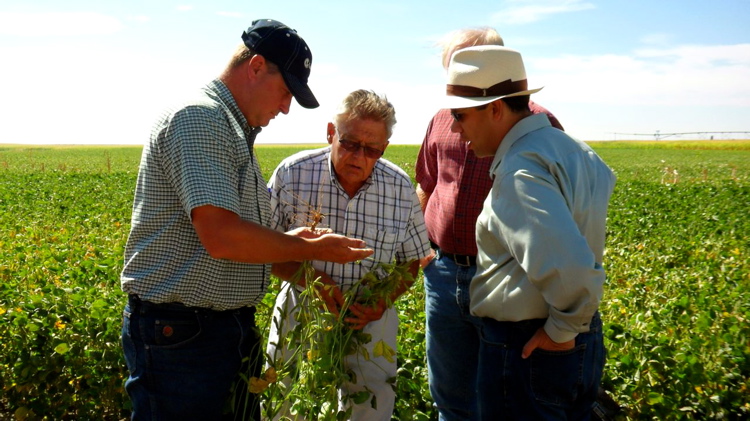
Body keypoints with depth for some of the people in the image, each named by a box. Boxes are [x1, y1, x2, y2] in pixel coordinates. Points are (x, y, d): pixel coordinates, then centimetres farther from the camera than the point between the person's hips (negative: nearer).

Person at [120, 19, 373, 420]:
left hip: (231, 328, 10)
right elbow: (221, 236, -26)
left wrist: (289, 239, 7)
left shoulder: (233, 130, 15)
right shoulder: (198, 118, -17)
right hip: (180, 337, -10)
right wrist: (313, 248, -14)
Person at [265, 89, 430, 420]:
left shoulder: (402, 189, -7)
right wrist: (309, 277, -22)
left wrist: (384, 300, -14)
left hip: (371, 322, 1)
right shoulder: (292, 175, -12)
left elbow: (412, 261, 4)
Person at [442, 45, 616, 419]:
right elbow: (604, 180, 30)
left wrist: (562, 329, -19)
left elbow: (571, 268, -36)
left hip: (525, 350, -9)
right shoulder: (571, 147, 6)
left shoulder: (520, 170, -24)